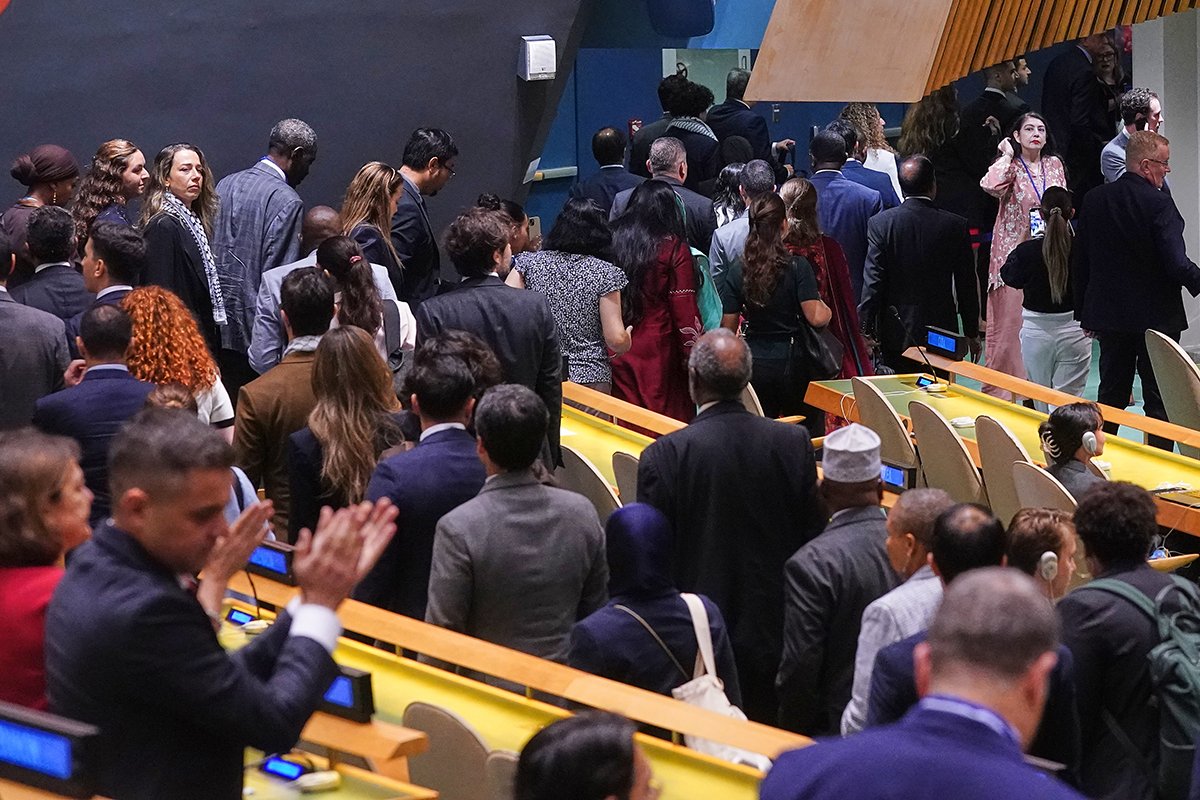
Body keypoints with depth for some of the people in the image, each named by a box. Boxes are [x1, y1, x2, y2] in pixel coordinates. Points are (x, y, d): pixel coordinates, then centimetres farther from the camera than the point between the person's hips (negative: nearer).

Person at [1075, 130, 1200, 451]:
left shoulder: (1094, 200, 1)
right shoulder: (1159, 203, -18)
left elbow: (1079, 260, 7)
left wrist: (1084, 311, 16)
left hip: (1109, 316, 5)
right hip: (1156, 317, -5)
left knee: (1110, 396, 16)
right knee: (1159, 400, 3)